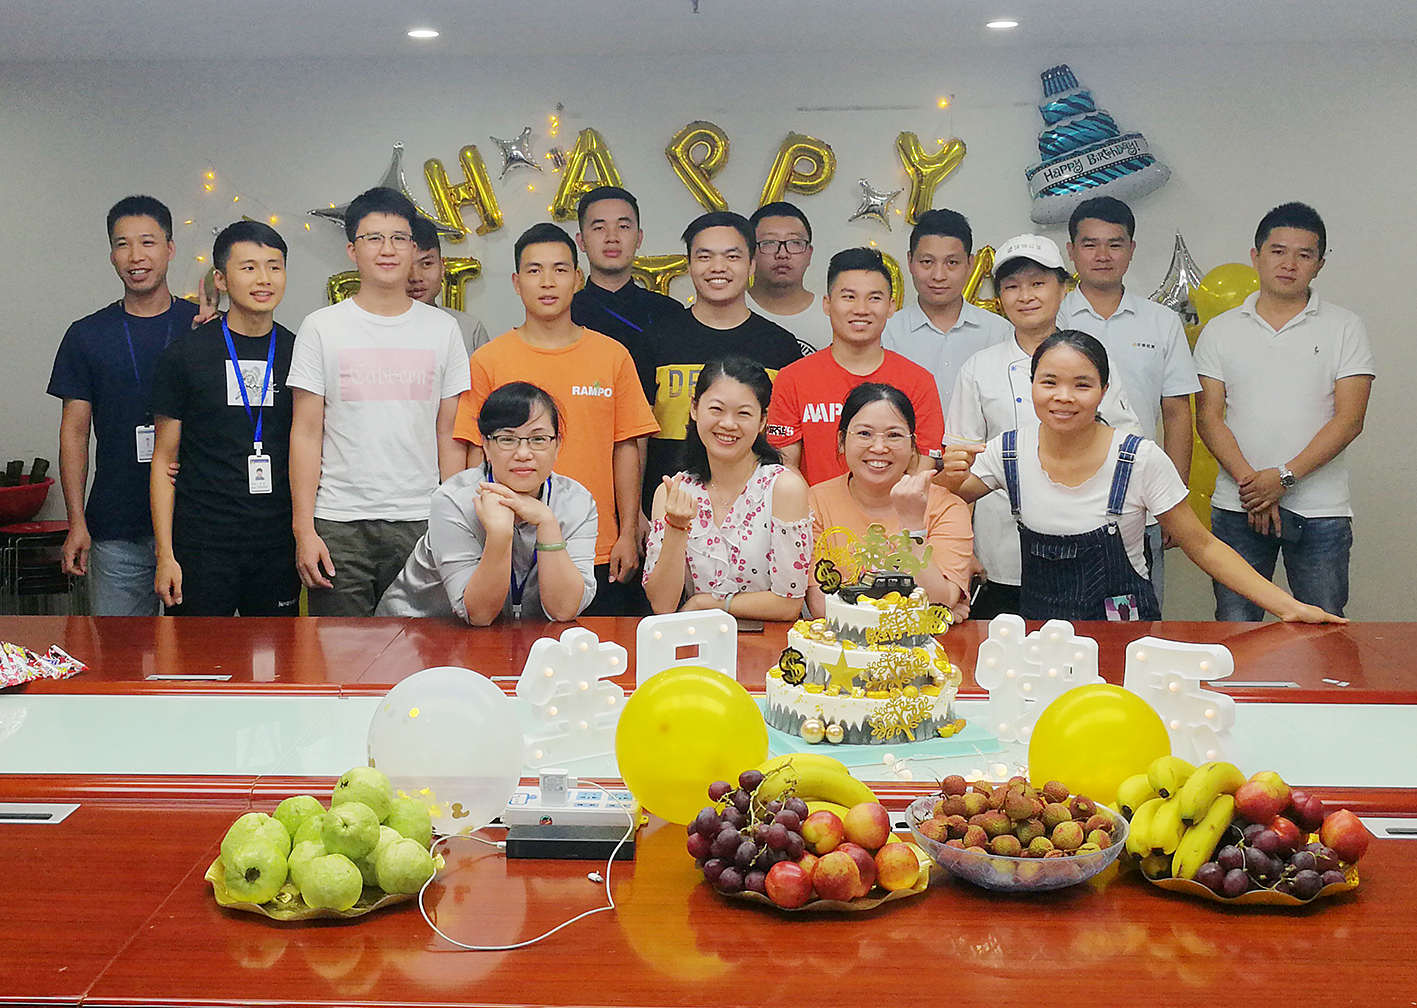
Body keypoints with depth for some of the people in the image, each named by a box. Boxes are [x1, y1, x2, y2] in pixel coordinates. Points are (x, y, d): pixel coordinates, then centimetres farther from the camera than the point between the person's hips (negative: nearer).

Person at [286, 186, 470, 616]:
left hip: (420, 524, 1)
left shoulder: (443, 330, 8)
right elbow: (306, 435, 1)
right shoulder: (321, 328, 3)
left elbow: (449, 438, 9)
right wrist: (304, 529, -6)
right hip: (338, 526, -1)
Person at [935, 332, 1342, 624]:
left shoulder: (1140, 459, -10)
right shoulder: (1008, 452, -4)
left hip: (1125, 631, -2)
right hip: (1039, 628, 2)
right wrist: (950, 477, -13)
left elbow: (1202, 546, -3)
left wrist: (1288, 606, -10)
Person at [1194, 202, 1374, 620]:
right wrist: (1250, 483, -12)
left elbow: (1349, 419, -3)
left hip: (1320, 511, -1)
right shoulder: (1220, 331, 9)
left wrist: (1284, 477, -13)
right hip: (1237, 507, 1)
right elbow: (1209, 417, 2)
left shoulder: (1345, 328, 5)